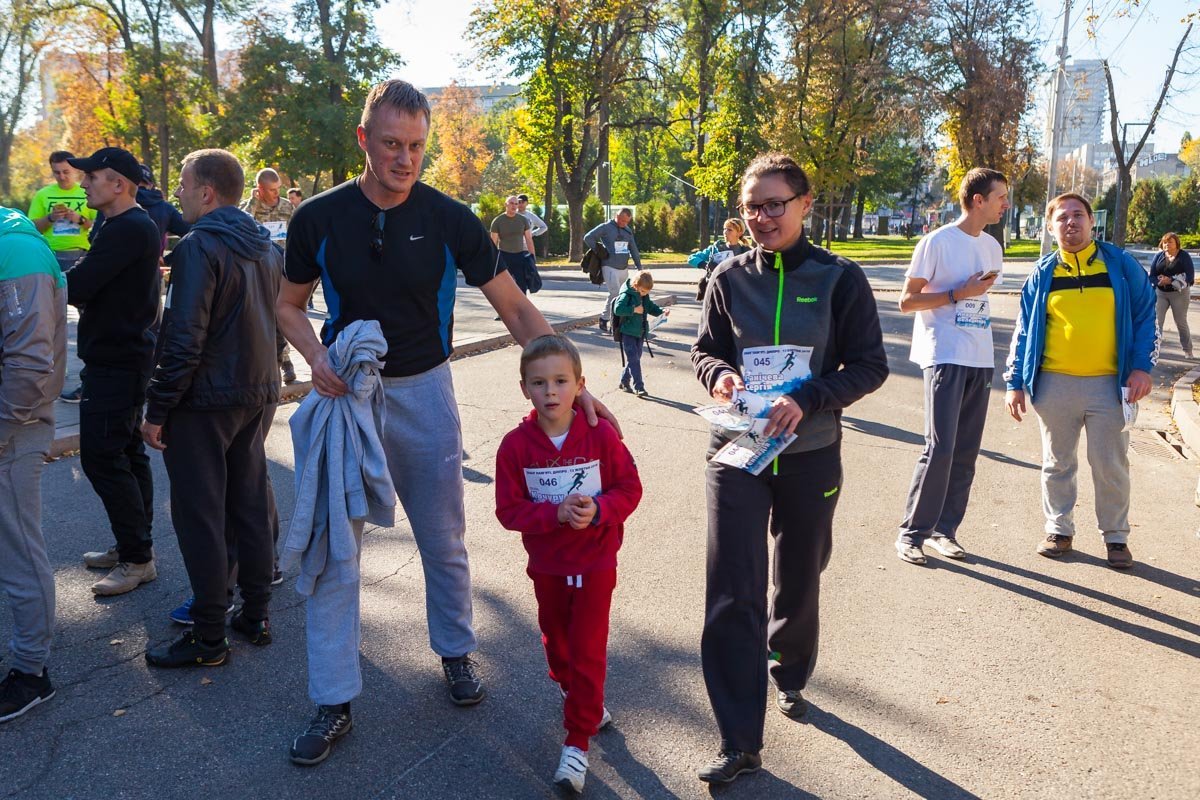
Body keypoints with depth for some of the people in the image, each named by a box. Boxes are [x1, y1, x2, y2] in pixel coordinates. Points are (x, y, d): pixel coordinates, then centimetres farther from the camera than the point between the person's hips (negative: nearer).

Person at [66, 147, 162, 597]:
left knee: (102, 456, -7)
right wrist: (83, 297, -6)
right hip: (123, 355, 11)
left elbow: (76, 287, -24)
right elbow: (97, 285, 14)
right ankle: (133, 547, 26)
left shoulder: (128, 229, -18)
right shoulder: (132, 226, 16)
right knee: (126, 453, 15)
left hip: (116, 361, -11)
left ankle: (137, 558, 0)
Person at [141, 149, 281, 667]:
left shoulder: (199, 247, -16)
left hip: (204, 401, -8)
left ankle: (208, 639, 8)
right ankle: (256, 615, 25)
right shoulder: (267, 248, 10)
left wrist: (157, 409, -15)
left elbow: (184, 338, -21)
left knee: (200, 517, 0)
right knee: (250, 506, 15)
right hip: (256, 396, 8)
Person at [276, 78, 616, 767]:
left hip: (424, 393, 0)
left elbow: (515, 307, -7)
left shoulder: (450, 219, -9)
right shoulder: (319, 218, -7)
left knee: (445, 540, 12)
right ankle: (335, 702, 15)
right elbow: (290, 305, 7)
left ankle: (457, 652, 36)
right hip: (346, 395, 0)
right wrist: (317, 356, -15)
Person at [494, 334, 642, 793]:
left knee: (587, 651, 1)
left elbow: (630, 487, -8)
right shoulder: (516, 445, -14)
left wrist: (599, 509, -27)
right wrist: (556, 514, -27)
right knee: (557, 645, 21)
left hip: (595, 564, -2)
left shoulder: (601, 435, -15)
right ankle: (586, 706, 48)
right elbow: (509, 510, -13)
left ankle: (577, 742, 14)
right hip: (547, 566, 2)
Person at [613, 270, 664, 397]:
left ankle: (624, 382, 26)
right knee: (634, 360, -10)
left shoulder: (645, 296, 6)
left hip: (640, 333, 8)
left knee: (635, 358, 13)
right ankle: (638, 387, -9)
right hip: (627, 333, -8)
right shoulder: (626, 295, -17)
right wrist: (634, 310, -27)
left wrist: (661, 313, 2)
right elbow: (617, 309, -26)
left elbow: (651, 307, 20)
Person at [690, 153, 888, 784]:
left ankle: (790, 676, 47)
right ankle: (740, 742, 3)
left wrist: (806, 399, -20)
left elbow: (870, 366, -5)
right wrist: (718, 372, -14)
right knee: (732, 594, -6)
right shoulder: (729, 277, 1)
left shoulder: (839, 278, -5)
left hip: (811, 454, 0)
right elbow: (705, 349, 10)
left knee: (800, 581, 17)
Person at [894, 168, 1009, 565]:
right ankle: (912, 532, 0)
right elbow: (907, 301, -9)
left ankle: (945, 529, 16)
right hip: (944, 357, -7)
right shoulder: (937, 242, -8)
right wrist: (958, 294, -15)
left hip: (980, 360, 7)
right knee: (939, 447, -11)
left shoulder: (992, 246, 13)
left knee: (966, 452, 7)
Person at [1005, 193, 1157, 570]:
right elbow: (1024, 331, 8)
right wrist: (1015, 383, 3)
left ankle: (1116, 536, 20)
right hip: (1054, 384, 1)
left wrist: (1142, 366, -5)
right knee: (1057, 463, 11)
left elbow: (1146, 316, 6)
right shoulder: (1043, 274, 6)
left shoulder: (1120, 264, 3)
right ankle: (1059, 529, 25)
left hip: (1108, 384, -1)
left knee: (1111, 465, 5)